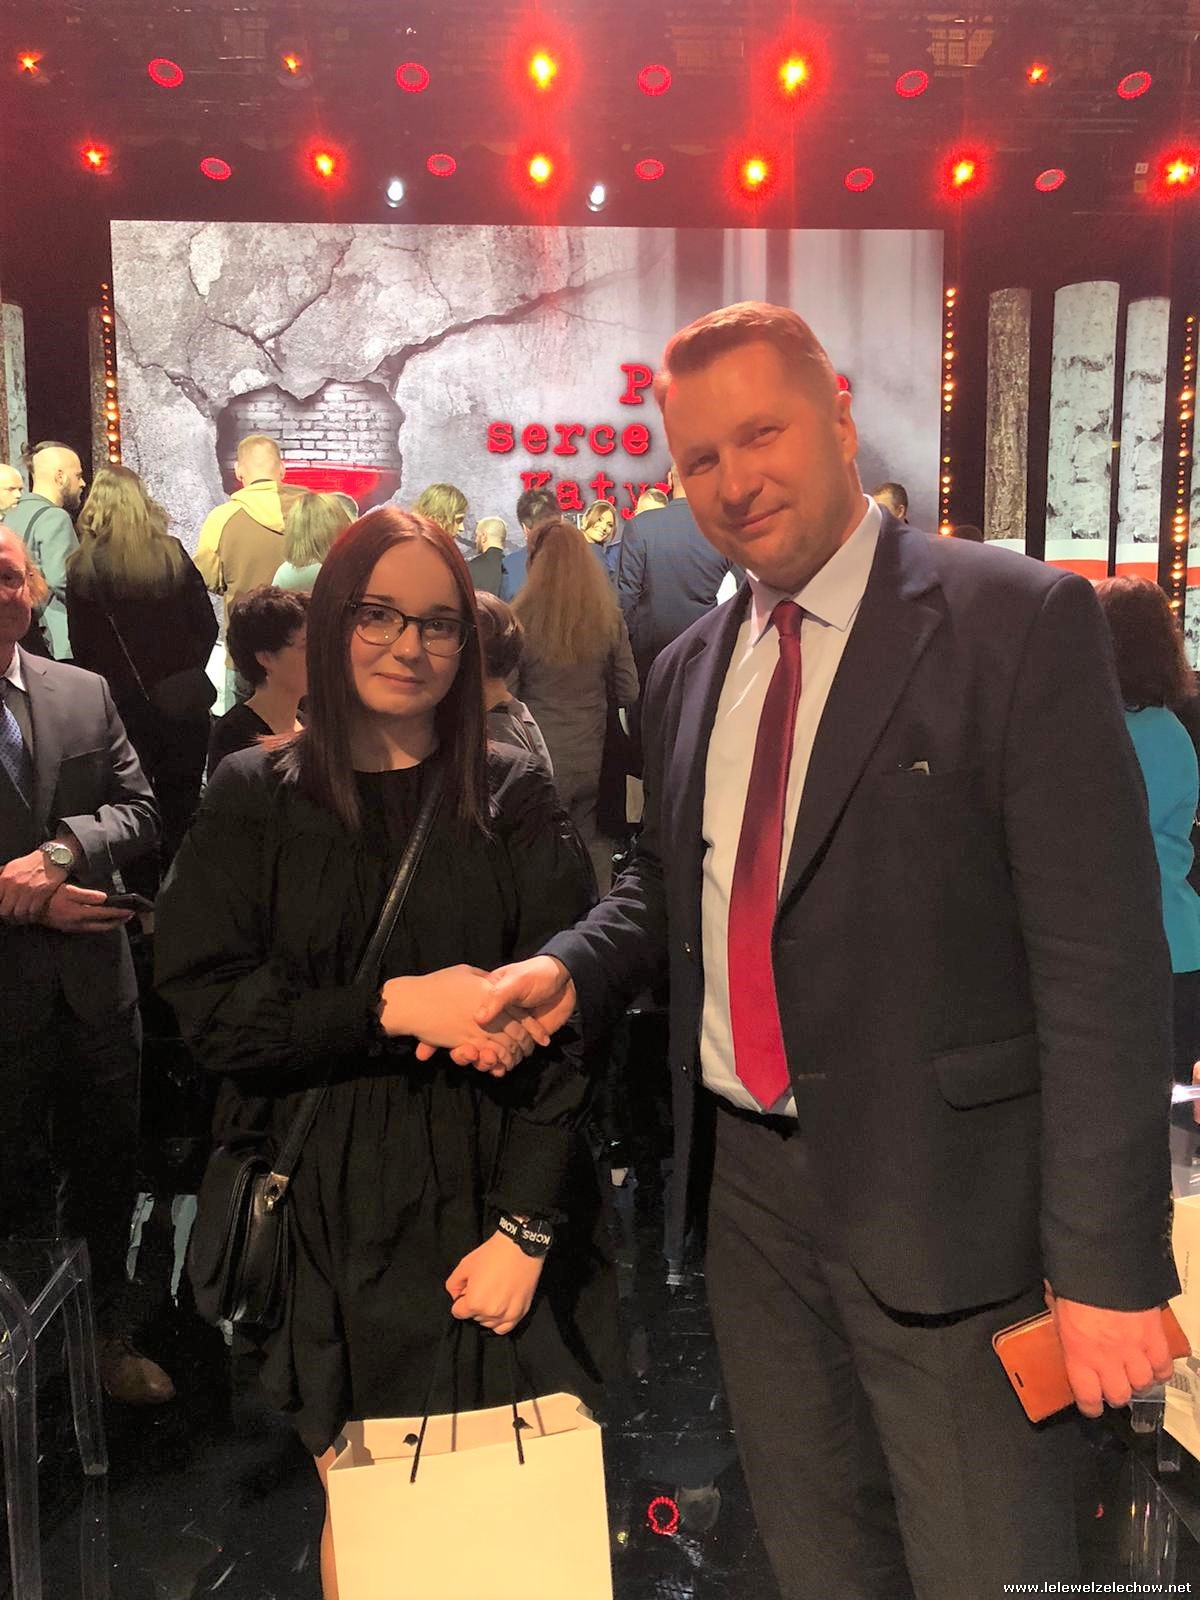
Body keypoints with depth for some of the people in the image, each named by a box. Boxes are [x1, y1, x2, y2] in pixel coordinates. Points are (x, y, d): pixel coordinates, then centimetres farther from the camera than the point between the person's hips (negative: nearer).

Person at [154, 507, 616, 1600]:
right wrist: (395, 1008, -16)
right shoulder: (257, 802, 1)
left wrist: (526, 1226, -11)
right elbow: (208, 1006, -5)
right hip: (332, 1215, 0)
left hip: (487, 1203, 0)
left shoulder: (515, 801, 0)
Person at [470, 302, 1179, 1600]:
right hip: (750, 1186, 6)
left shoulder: (1018, 621, -11)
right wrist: (571, 969, -3)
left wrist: (1106, 1260, -17)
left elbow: (1101, 955, -15)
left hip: (941, 1204, -5)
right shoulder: (689, 669, 8)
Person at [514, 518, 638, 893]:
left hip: (541, 761, -3)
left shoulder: (522, 619, -11)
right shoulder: (608, 618, -3)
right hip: (594, 759, 3)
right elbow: (627, 693, 3)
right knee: (594, 848, 14)